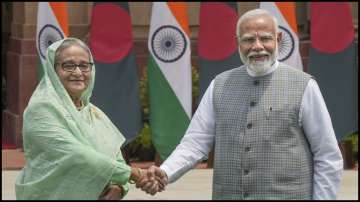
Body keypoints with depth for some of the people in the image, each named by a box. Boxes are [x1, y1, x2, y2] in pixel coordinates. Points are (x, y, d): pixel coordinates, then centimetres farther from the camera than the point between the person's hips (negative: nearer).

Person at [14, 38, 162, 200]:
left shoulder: (96, 114, 8)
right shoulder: (41, 109, -12)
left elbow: (117, 161, 8)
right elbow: (75, 156, -23)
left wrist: (118, 188, -14)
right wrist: (132, 173, -20)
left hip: (100, 196, 6)